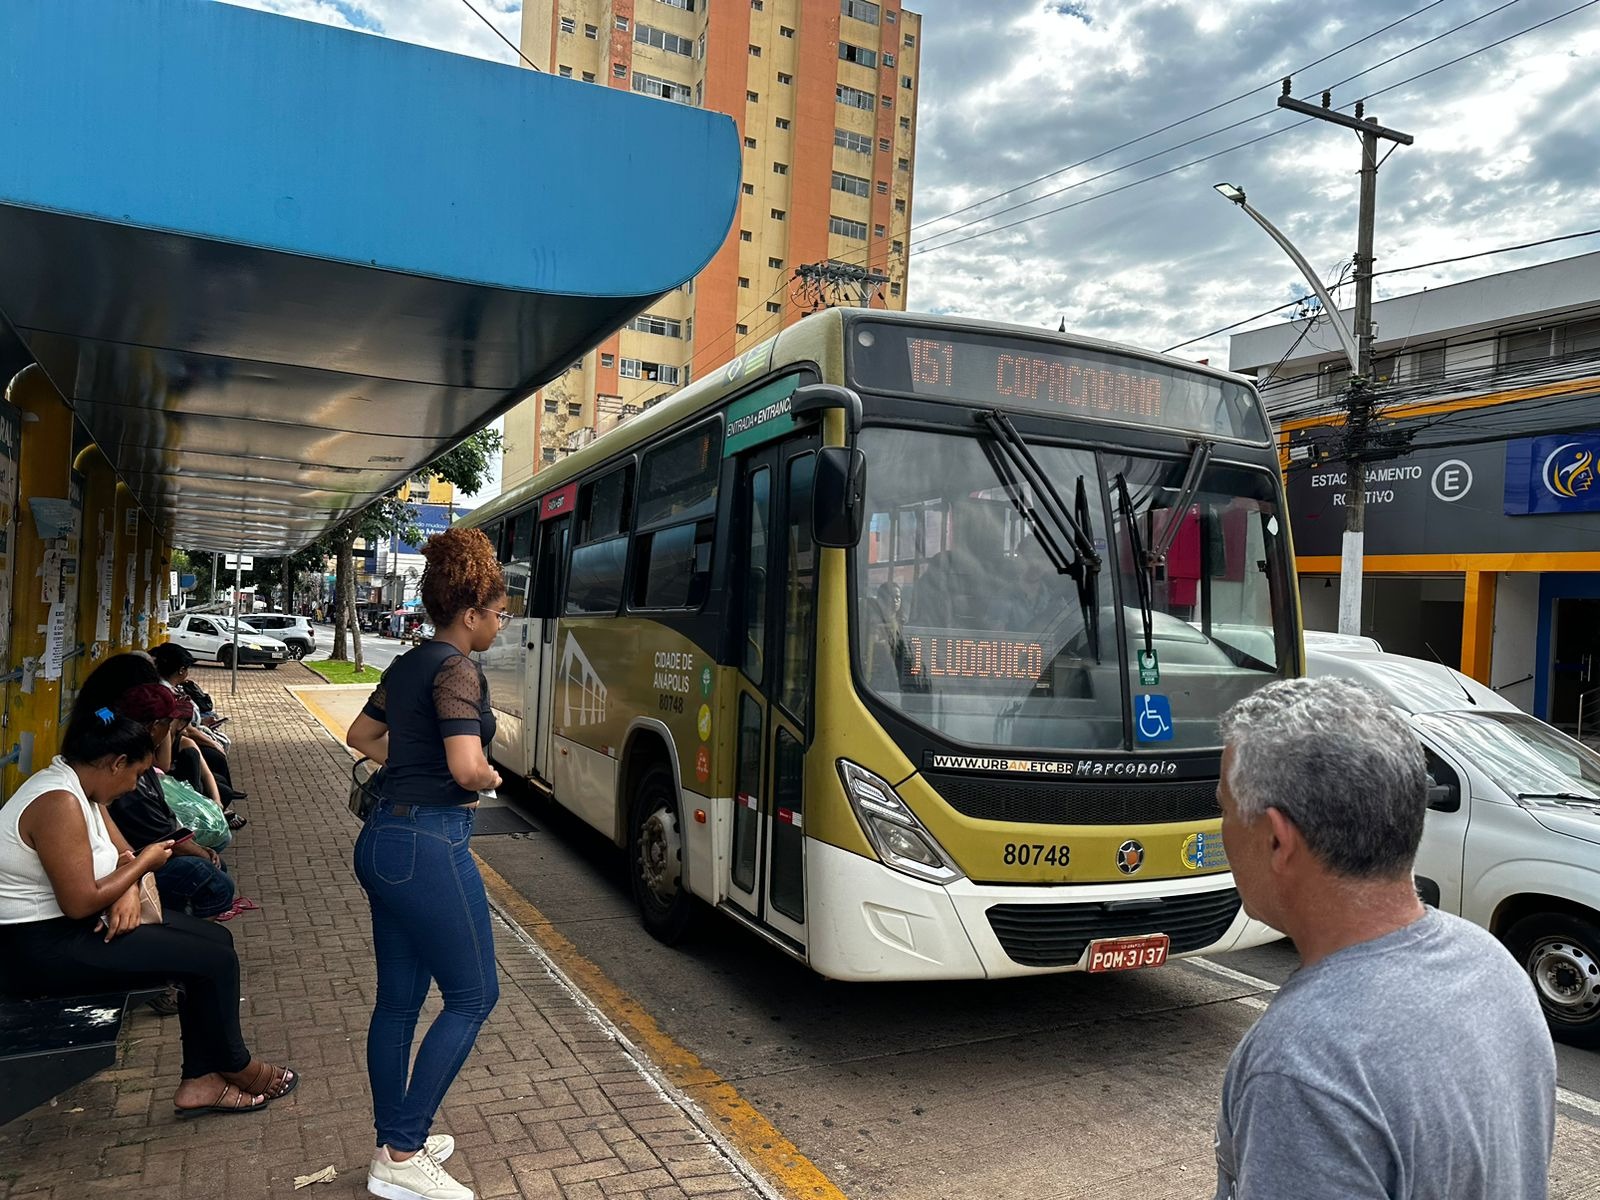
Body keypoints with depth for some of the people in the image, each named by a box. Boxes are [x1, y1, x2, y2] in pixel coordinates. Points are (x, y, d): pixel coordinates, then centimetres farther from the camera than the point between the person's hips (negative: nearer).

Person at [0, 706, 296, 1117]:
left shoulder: (78, 786, 7)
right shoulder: (58, 804, -25)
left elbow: (122, 852, 12)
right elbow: (80, 902, -28)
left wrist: (129, 892, -10)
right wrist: (144, 863, -13)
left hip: (68, 927, 11)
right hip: (42, 949, -11)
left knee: (215, 939, 5)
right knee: (213, 960, -13)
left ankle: (199, 1080, 8)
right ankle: (234, 1066, 12)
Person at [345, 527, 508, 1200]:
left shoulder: (408, 665, 12)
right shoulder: (455, 670, -16)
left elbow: (361, 735, 26)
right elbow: (467, 769, -27)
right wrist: (492, 779, -6)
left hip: (384, 840, 9)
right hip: (430, 847, -9)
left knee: (398, 998, 15)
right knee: (472, 995, 2)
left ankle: (396, 1144, 27)